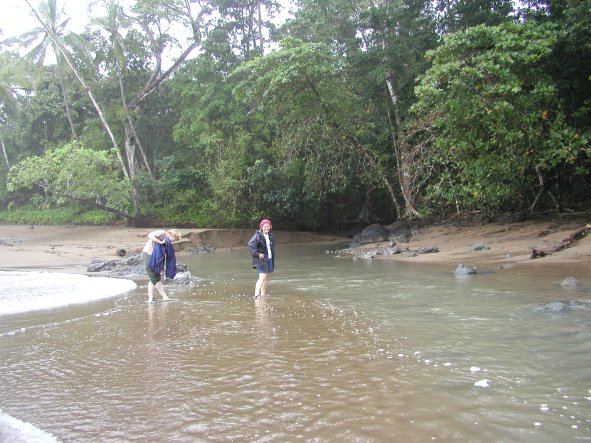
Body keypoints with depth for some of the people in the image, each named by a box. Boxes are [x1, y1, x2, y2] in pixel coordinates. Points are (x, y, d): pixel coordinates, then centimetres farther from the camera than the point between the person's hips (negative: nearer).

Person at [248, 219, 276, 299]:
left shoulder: (271, 236, 13)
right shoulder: (258, 236, -11)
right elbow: (250, 244, -24)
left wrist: (273, 259, 19)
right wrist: (257, 254, -26)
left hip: (269, 259, 8)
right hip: (261, 259, -8)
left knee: (267, 278, 13)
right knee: (262, 276, -21)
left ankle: (263, 294, 24)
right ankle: (257, 294, -29)